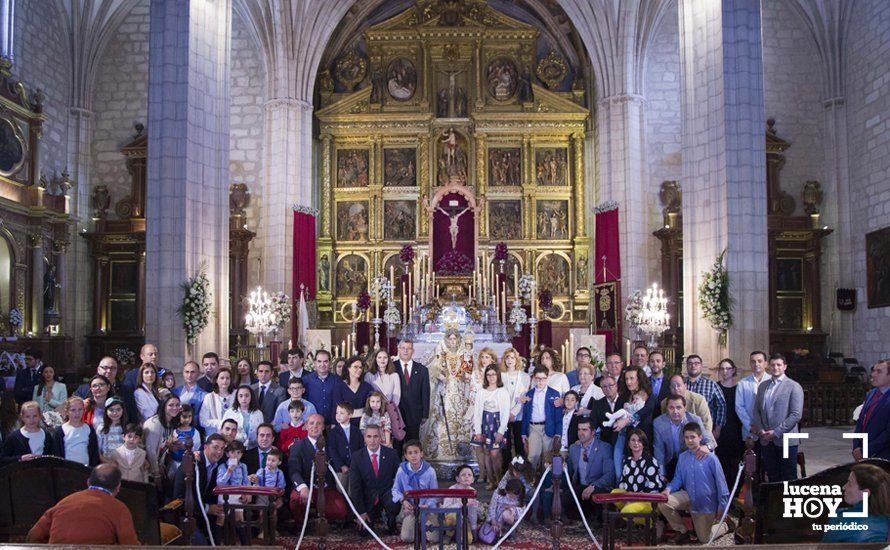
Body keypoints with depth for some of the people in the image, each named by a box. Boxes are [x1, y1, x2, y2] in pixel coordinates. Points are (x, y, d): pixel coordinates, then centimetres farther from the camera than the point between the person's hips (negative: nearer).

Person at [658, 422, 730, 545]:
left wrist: (723, 506, -10)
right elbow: (678, 479, 4)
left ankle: (724, 526, 38)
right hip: (688, 496, 4)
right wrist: (668, 489, -17)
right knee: (663, 503, -21)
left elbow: (720, 482, -11)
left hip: (706, 503, -4)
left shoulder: (710, 458, -16)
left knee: (704, 539, 4)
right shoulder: (682, 457, -1)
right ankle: (682, 531, 3)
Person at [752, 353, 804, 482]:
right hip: (766, 440, 5)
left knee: (789, 479, 1)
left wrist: (776, 432, -14)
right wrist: (760, 430, -2)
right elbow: (756, 411, 14)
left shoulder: (794, 387, -3)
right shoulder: (763, 386, 14)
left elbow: (796, 414, -11)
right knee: (772, 478, 8)